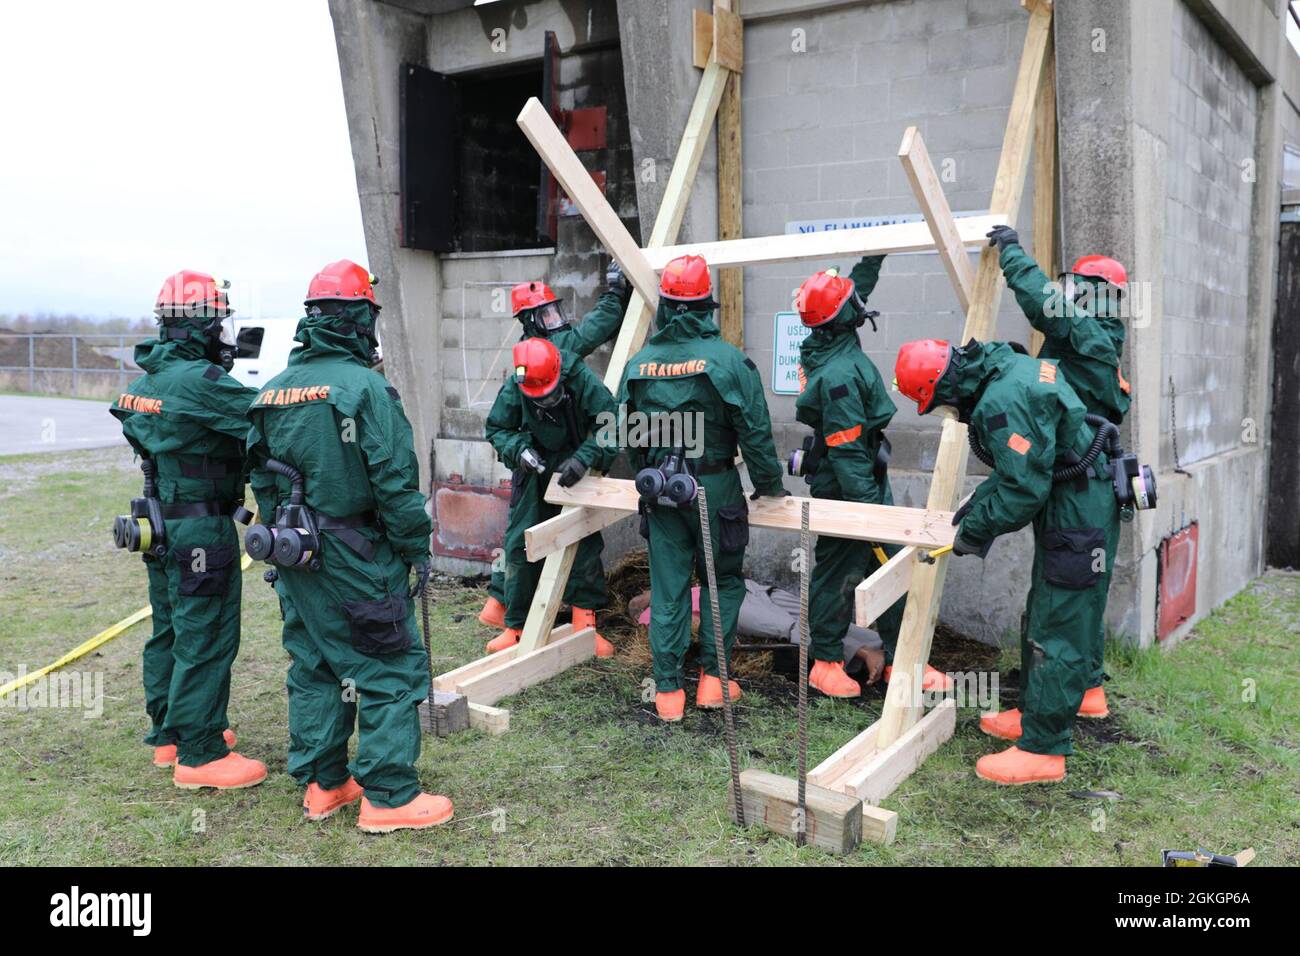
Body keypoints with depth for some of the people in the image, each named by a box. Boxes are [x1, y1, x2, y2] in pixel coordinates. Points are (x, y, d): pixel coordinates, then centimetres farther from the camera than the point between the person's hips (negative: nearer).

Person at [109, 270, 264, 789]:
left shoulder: (146, 379, 8)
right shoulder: (201, 381, -21)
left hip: (160, 525, 10)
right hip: (202, 530, -10)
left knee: (169, 631, 18)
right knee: (207, 640, -2)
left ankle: (169, 735, 31)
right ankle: (200, 755, 6)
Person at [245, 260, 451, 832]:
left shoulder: (272, 393, 7)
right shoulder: (364, 387, -16)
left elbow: (261, 479, 13)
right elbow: (395, 482, -17)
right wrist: (416, 550, -7)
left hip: (296, 560, 8)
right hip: (356, 562, -7)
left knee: (312, 667, 17)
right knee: (390, 672, 2)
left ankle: (323, 785, 27)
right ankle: (388, 796, 6)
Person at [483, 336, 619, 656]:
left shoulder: (582, 380, -24)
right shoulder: (513, 389, -16)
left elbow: (610, 425, -22)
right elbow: (496, 428, -4)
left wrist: (585, 457, -35)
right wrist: (518, 449, -23)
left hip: (576, 471, -1)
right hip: (535, 471, 2)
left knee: (585, 544, -4)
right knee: (520, 545, 0)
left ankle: (585, 618, 9)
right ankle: (516, 626, 11)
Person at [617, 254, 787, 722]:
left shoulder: (638, 363, 0)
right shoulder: (727, 359, -12)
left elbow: (628, 433, 9)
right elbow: (755, 431, -11)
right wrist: (769, 484, 3)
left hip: (660, 490, 3)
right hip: (714, 488, -3)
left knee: (668, 589, 10)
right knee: (722, 581, 15)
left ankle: (668, 690, 14)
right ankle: (713, 678, 16)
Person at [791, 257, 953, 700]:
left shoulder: (821, 345, 2)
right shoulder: (839, 375, -26)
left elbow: (857, 287, 23)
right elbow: (847, 452, -26)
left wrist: (873, 260, 22)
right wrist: (868, 507, -23)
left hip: (869, 480, 10)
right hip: (844, 487, -10)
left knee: (892, 569, 14)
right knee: (837, 573, 3)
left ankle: (900, 661, 24)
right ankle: (825, 663, 18)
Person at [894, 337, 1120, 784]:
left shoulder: (1004, 402, -27)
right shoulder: (1006, 367, 7)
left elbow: (1024, 489, -25)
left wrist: (976, 531, -12)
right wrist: (976, 504, 9)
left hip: (1077, 520, -11)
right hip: (1070, 510, 11)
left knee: (1058, 634, -4)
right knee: (1041, 620, 21)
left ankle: (1042, 750, 5)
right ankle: (1034, 714, 36)